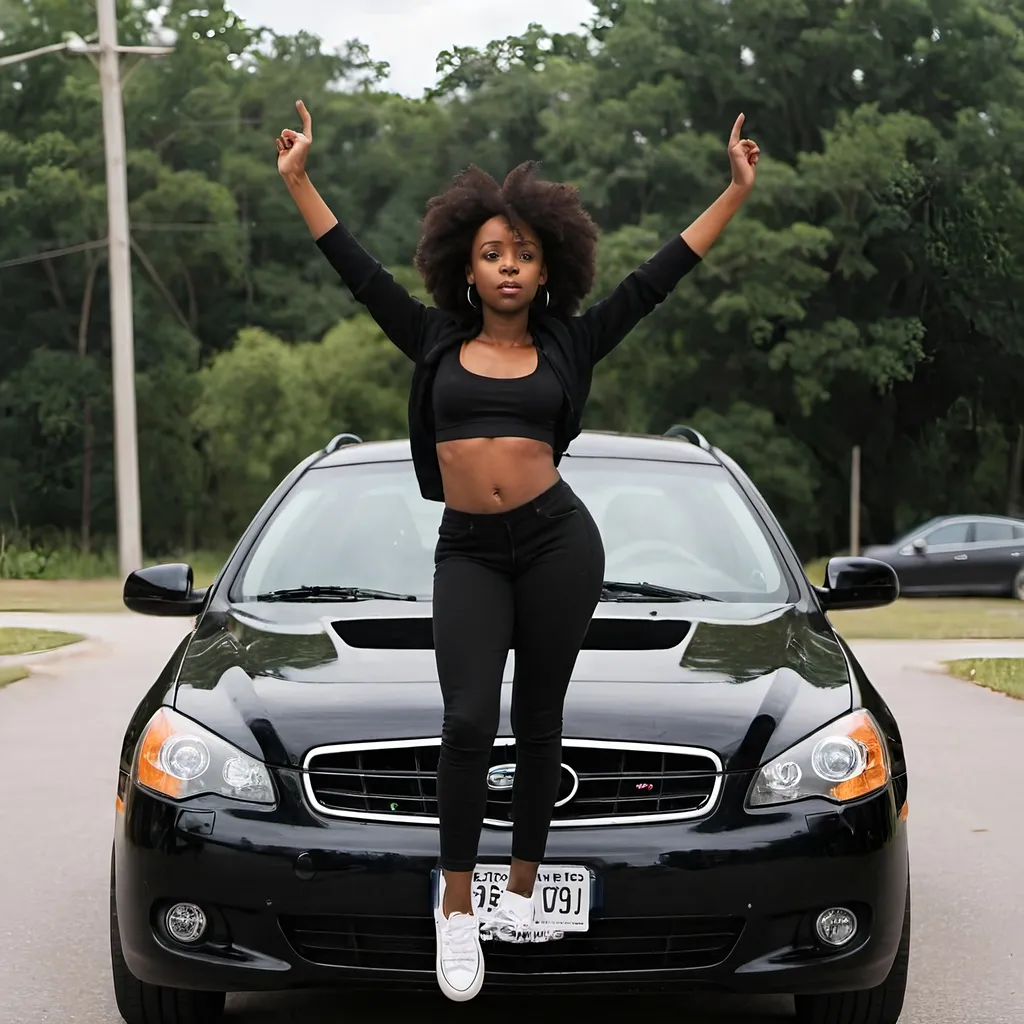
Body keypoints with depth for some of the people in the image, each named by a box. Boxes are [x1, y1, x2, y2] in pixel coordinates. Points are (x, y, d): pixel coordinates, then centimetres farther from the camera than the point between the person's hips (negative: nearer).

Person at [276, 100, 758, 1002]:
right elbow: (360, 272, 11)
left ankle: (522, 893, 19)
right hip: (467, 551, 0)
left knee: (538, 722, 7)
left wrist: (736, 192, 6)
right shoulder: (436, 342, 9)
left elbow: (657, 278, 7)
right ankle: (457, 911, -1)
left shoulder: (568, 345, 7)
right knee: (470, 723, -11)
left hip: (557, 540, 0)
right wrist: (298, 180, 9)